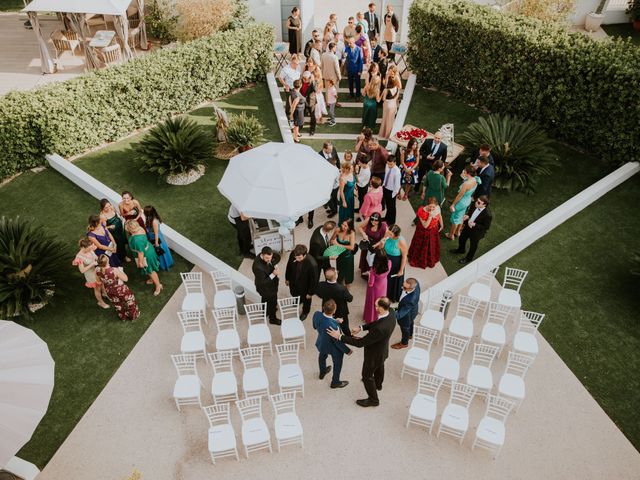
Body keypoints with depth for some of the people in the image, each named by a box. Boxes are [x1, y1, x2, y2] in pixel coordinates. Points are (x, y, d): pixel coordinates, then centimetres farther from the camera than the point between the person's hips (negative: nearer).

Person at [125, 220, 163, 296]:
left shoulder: (137, 240, -42)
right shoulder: (140, 228, -16)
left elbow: (140, 252, -30)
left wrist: (140, 262, -16)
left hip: (145, 255, -8)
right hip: (147, 250, 8)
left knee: (150, 270, 14)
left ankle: (158, 285, 34)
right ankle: (153, 279, 56)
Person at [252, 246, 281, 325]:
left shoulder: (268, 257, -20)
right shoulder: (258, 267, -42)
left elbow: (274, 261, 4)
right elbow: (262, 282, -32)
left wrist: (275, 265, -18)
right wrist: (273, 274, -39)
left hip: (271, 284, 7)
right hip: (266, 288, -7)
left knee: (265, 299, 33)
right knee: (272, 303, 18)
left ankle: (265, 312, 61)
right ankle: (272, 319, 46)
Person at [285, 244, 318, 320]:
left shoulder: (312, 264, -41)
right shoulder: (293, 254, -28)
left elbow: (314, 279, -25)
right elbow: (289, 266, -6)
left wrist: (310, 292, -12)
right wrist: (287, 278, 8)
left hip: (304, 286, -3)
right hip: (293, 282, 4)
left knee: (306, 299, 28)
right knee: (294, 295, 34)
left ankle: (305, 312, 61)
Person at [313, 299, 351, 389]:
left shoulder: (316, 314, -29)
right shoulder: (332, 326, -44)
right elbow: (337, 342, -27)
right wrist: (347, 350, -8)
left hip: (322, 343, 6)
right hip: (334, 347, -5)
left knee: (322, 356, 36)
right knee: (337, 363, 25)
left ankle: (322, 373, 65)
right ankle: (335, 382, 49)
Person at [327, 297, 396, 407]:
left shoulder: (380, 329, -46)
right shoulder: (391, 313, -22)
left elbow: (360, 343, -37)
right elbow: (376, 323, -1)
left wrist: (340, 337, -32)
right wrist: (361, 328, -8)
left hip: (374, 354, -8)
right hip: (382, 350, 8)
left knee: (367, 376, 19)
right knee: (379, 366, 35)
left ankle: (373, 399, 42)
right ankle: (378, 384, 65)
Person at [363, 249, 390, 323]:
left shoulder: (374, 268, -40)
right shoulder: (389, 263, -29)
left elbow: (370, 283, -28)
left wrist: (369, 274, -11)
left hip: (375, 287, -3)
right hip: (383, 284, 3)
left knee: (373, 302, 23)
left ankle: (371, 319, 46)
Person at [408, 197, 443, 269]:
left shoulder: (437, 208, -21)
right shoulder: (422, 211, -35)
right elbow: (425, 226, -31)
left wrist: (441, 225, 15)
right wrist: (430, 216, -43)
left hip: (434, 231, 5)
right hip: (424, 232, -4)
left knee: (432, 246, 26)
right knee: (423, 246, 19)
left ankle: (430, 260, 54)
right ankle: (420, 260, 47)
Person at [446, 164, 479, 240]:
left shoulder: (466, 184, -36)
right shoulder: (475, 180, -11)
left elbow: (459, 196, -26)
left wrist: (452, 205, -13)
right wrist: (464, 178, -5)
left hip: (461, 202, -8)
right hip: (468, 200, 8)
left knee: (455, 218, 13)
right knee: (461, 216, 28)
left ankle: (451, 235, 31)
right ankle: (457, 232, 47)